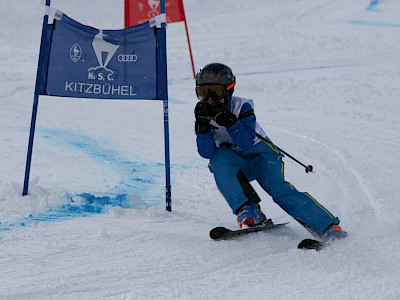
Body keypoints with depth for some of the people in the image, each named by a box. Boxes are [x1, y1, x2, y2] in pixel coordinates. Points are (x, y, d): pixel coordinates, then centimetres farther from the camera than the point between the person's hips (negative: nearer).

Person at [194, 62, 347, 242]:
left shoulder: (242, 106, -16)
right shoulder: (204, 113, -7)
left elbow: (247, 144, -27)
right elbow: (207, 153, -17)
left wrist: (228, 121, -39)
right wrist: (203, 126, -30)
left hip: (260, 155, -3)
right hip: (235, 164, 3)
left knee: (277, 188, -26)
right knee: (220, 158, -31)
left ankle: (328, 227, -30)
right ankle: (247, 211, -30)